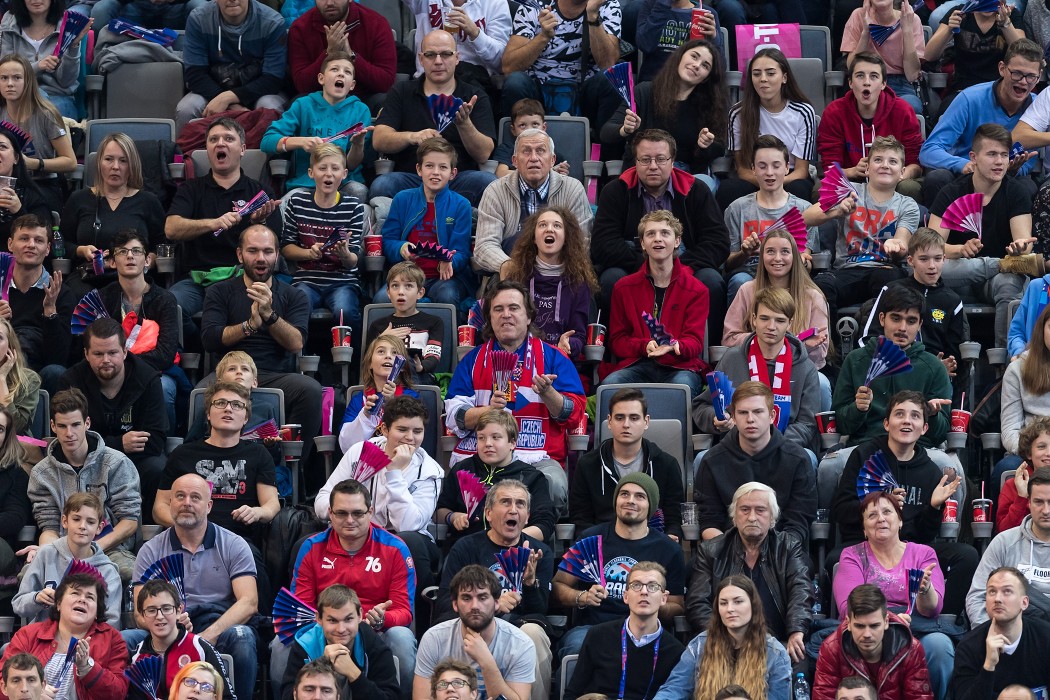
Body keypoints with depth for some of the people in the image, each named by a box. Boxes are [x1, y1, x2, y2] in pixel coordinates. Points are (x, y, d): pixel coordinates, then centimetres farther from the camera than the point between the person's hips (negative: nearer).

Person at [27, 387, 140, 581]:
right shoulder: (41, 474, 12)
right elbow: (49, 527, 9)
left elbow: (130, 521, 0)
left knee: (128, 571, -40)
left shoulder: (117, 463, 4)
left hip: (110, 548, -1)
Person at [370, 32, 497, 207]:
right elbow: (379, 140, 2)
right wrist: (412, 137, -18)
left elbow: (483, 154, 1)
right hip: (410, 178, 0)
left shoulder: (474, 96, 13)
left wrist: (464, 124, -19)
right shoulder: (402, 93, 16)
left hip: (459, 179, 0)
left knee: (488, 181, -32)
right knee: (381, 185, -32)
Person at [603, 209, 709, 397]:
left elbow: (695, 342, 2)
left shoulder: (697, 291, 10)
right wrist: (645, 346, -11)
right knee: (609, 385, -34)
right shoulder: (624, 288, 14)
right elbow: (617, 341, 11)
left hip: (679, 366, -1)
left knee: (683, 386, -39)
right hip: (636, 364, 1)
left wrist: (674, 347, -23)